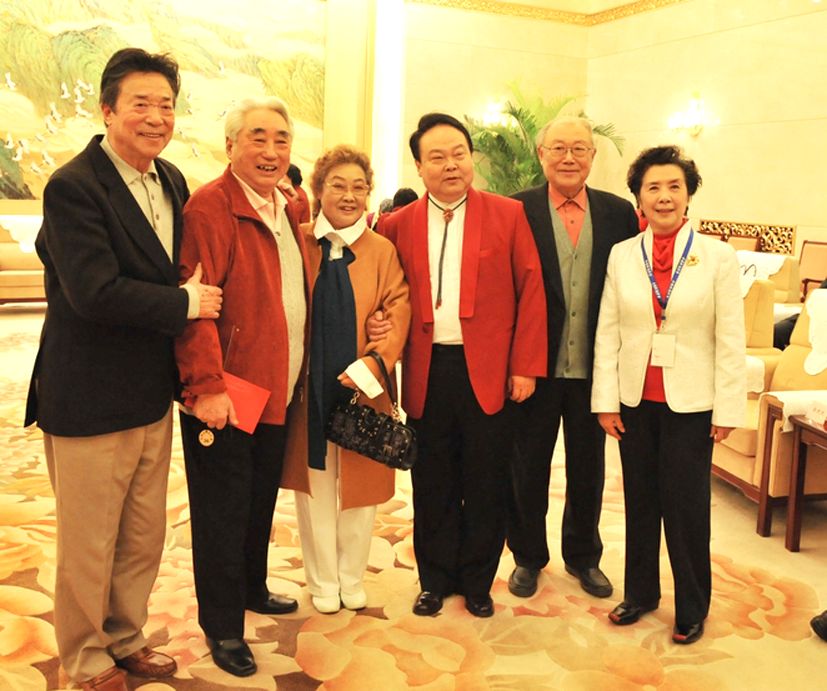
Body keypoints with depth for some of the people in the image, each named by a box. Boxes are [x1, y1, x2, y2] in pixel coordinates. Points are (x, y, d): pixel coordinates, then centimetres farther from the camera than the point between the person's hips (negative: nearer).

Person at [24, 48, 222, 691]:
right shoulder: (73, 187, -17)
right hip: (90, 399, -7)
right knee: (89, 545, 9)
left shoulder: (172, 181, 8)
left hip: (153, 394, 7)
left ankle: (124, 638, 40)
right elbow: (95, 293, -26)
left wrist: (194, 286, -2)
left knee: (145, 537, 19)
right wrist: (185, 302, -16)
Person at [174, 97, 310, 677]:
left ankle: (253, 589, 41)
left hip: (278, 391, 8)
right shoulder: (210, 206, -14)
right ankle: (223, 627, 20)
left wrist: (297, 376, 13)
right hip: (226, 397, -8)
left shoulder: (288, 210, 12)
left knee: (261, 501, 22)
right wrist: (207, 384, -24)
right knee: (223, 513, 5)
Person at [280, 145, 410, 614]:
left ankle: (352, 579, 30)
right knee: (314, 487, 10)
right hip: (309, 390, 0)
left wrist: (369, 369, -17)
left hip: (362, 390, 0)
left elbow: (398, 315, -5)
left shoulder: (383, 251, 1)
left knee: (359, 487, 11)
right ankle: (323, 582, 27)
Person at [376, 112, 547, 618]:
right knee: (432, 485, 12)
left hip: (489, 371, -1)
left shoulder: (509, 215, 1)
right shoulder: (398, 225, 7)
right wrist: (383, 331, -10)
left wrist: (525, 366, -7)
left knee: (486, 486, 9)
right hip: (427, 373, 2)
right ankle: (436, 578, 29)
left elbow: (531, 291, -2)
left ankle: (477, 581, 27)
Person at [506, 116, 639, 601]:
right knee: (528, 468, 13)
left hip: (594, 368, 2)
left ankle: (584, 557, 37)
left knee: (589, 469, 17)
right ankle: (528, 557, 34)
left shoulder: (619, 212, 3)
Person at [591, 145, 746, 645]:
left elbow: (731, 339, -4)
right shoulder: (622, 255, 2)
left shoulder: (718, 257, -4)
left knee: (686, 505, 5)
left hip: (690, 401, -2)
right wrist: (605, 400, -1)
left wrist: (728, 409, -7)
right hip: (635, 398, 2)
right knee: (640, 500, 13)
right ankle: (641, 591, 31)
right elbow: (607, 332, 2)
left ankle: (692, 608, 24)